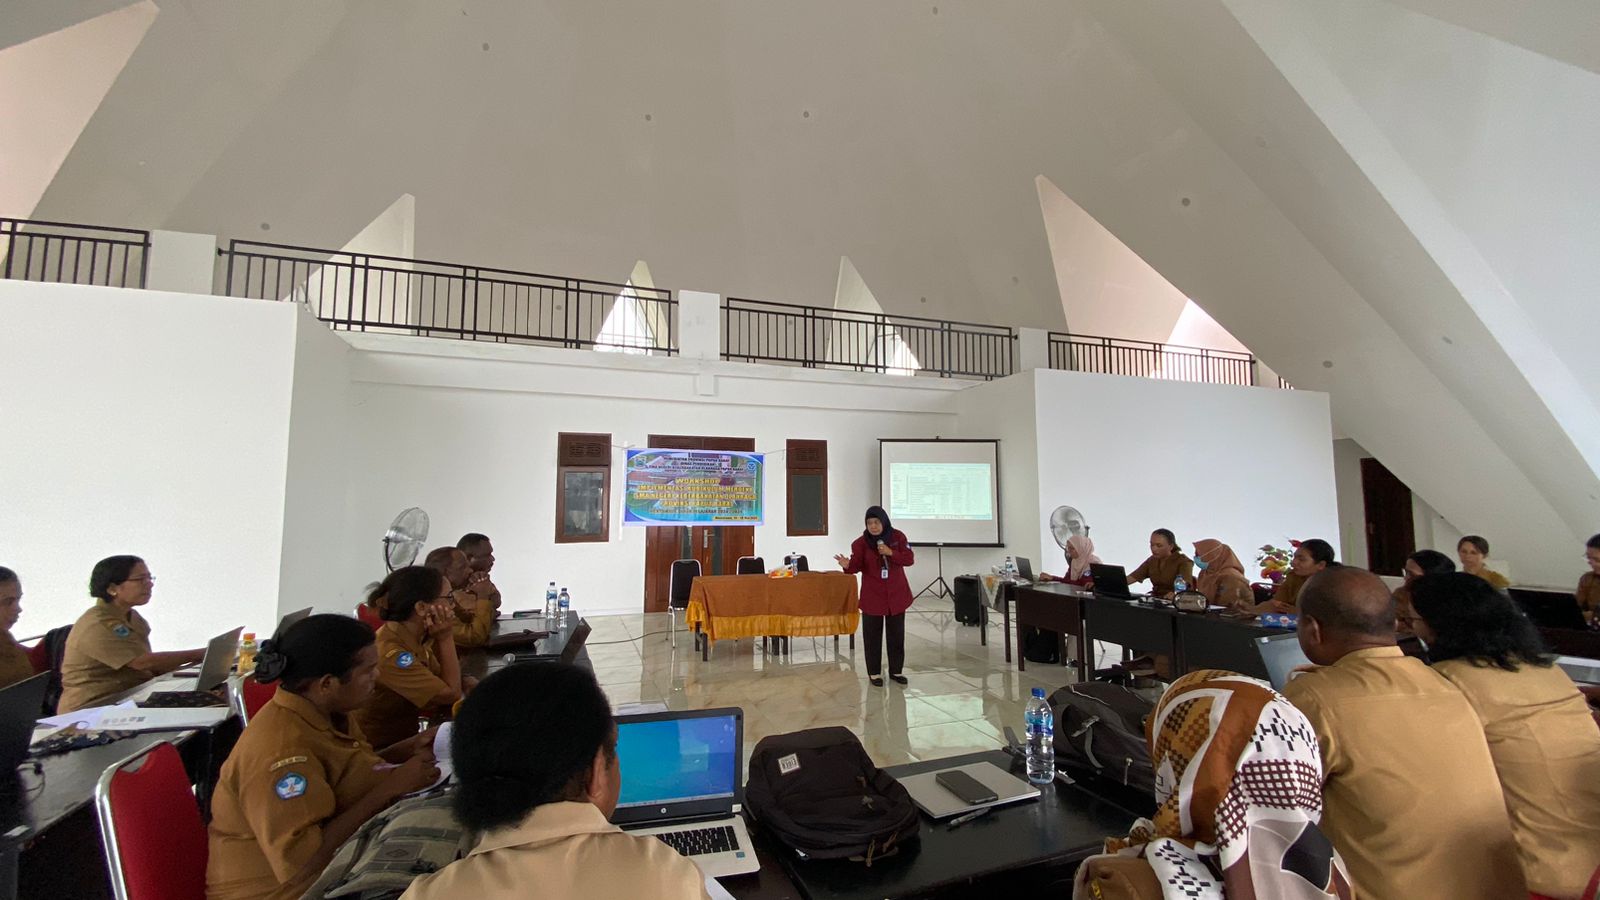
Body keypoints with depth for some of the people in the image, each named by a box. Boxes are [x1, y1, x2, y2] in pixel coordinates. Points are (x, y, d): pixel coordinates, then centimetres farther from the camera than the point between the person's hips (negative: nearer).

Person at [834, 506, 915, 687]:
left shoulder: (898, 537, -5)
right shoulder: (861, 542, -9)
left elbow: (909, 559, -10)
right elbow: (856, 566, -16)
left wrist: (891, 553, -24)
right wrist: (848, 566, -38)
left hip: (897, 594, 2)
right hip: (872, 597, -2)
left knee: (897, 634, 12)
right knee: (872, 635, 4)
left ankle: (896, 670, 27)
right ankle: (874, 672, 18)